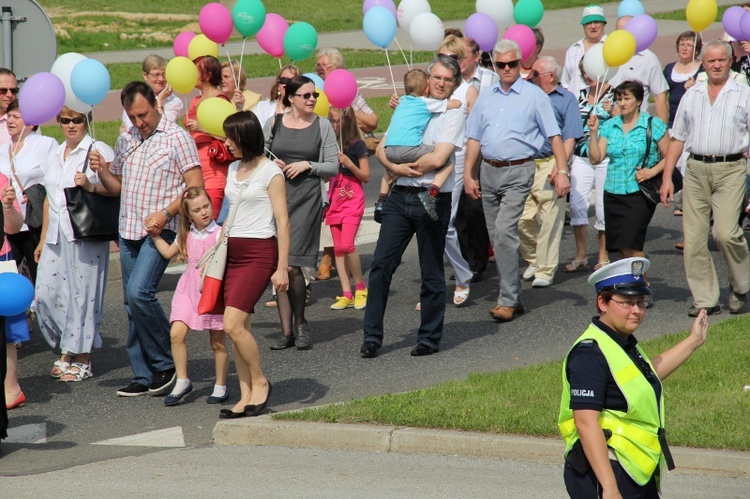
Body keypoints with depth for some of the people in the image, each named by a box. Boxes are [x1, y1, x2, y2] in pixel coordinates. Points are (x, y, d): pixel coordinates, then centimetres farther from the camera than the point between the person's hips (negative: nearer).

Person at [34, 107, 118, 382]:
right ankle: (66, 350, 15)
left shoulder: (98, 151, -2)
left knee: (82, 293, -4)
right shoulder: (54, 156, 20)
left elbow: (117, 188, -12)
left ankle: (82, 359, 4)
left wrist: (91, 185, -29)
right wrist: (43, 239, 22)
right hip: (56, 234, 7)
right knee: (46, 293, 0)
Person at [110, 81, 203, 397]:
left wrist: (166, 213, -20)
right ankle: (144, 376, 12)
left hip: (159, 230, -7)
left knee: (139, 292, -21)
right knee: (132, 304, 6)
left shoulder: (176, 138, -6)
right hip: (128, 229, 7)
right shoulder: (125, 140, 13)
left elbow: (196, 187, -9)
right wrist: (101, 172, 1)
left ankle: (165, 364, -6)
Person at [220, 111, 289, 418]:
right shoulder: (233, 169, 15)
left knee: (233, 324, -17)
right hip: (233, 252, 7)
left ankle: (260, 382, 0)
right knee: (238, 328, 2)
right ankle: (246, 397, 6)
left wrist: (282, 267, -12)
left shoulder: (270, 172, -6)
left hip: (259, 253, -7)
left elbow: (282, 222, -8)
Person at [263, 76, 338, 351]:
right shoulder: (273, 124, 8)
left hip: (307, 197, -2)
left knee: (291, 265, -12)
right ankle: (286, 331, 8)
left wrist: (308, 165, -9)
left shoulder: (322, 126, 6)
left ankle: (300, 323, 8)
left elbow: (333, 167, 5)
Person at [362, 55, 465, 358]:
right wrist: (397, 168, -8)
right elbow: (382, 149, 11)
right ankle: (372, 336, 2)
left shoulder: (454, 115, -2)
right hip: (400, 196, 5)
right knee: (381, 265, -2)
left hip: (432, 199, -4)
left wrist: (407, 166, -3)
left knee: (431, 273, 4)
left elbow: (438, 158, -15)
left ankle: (429, 338, 14)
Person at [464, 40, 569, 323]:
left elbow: (554, 136, -3)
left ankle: (508, 301, -14)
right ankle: (512, 296, 19)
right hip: (489, 172, 6)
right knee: (497, 236, 9)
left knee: (504, 231, -17)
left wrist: (562, 171, -12)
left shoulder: (534, 96, 0)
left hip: (518, 172, -6)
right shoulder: (486, 98, 14)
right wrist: (468, 174, 8)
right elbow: (474, 138, 16)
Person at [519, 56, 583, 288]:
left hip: (549, 165, -5)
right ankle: (534, 260, 23)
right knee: (523, 219, 3)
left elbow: (570, 138, -5)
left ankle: (545, 270, 1)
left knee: (549, 221, -4)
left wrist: (561, 165, -14)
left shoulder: (566, 100, 3)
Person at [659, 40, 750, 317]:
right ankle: (705, 299, 7)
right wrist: (667, 177, 10)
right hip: (696, 171, 4)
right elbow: (677, 138, 17)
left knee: (725, 232, -16)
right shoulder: (691, 95, 16)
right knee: (694, 237, -1)